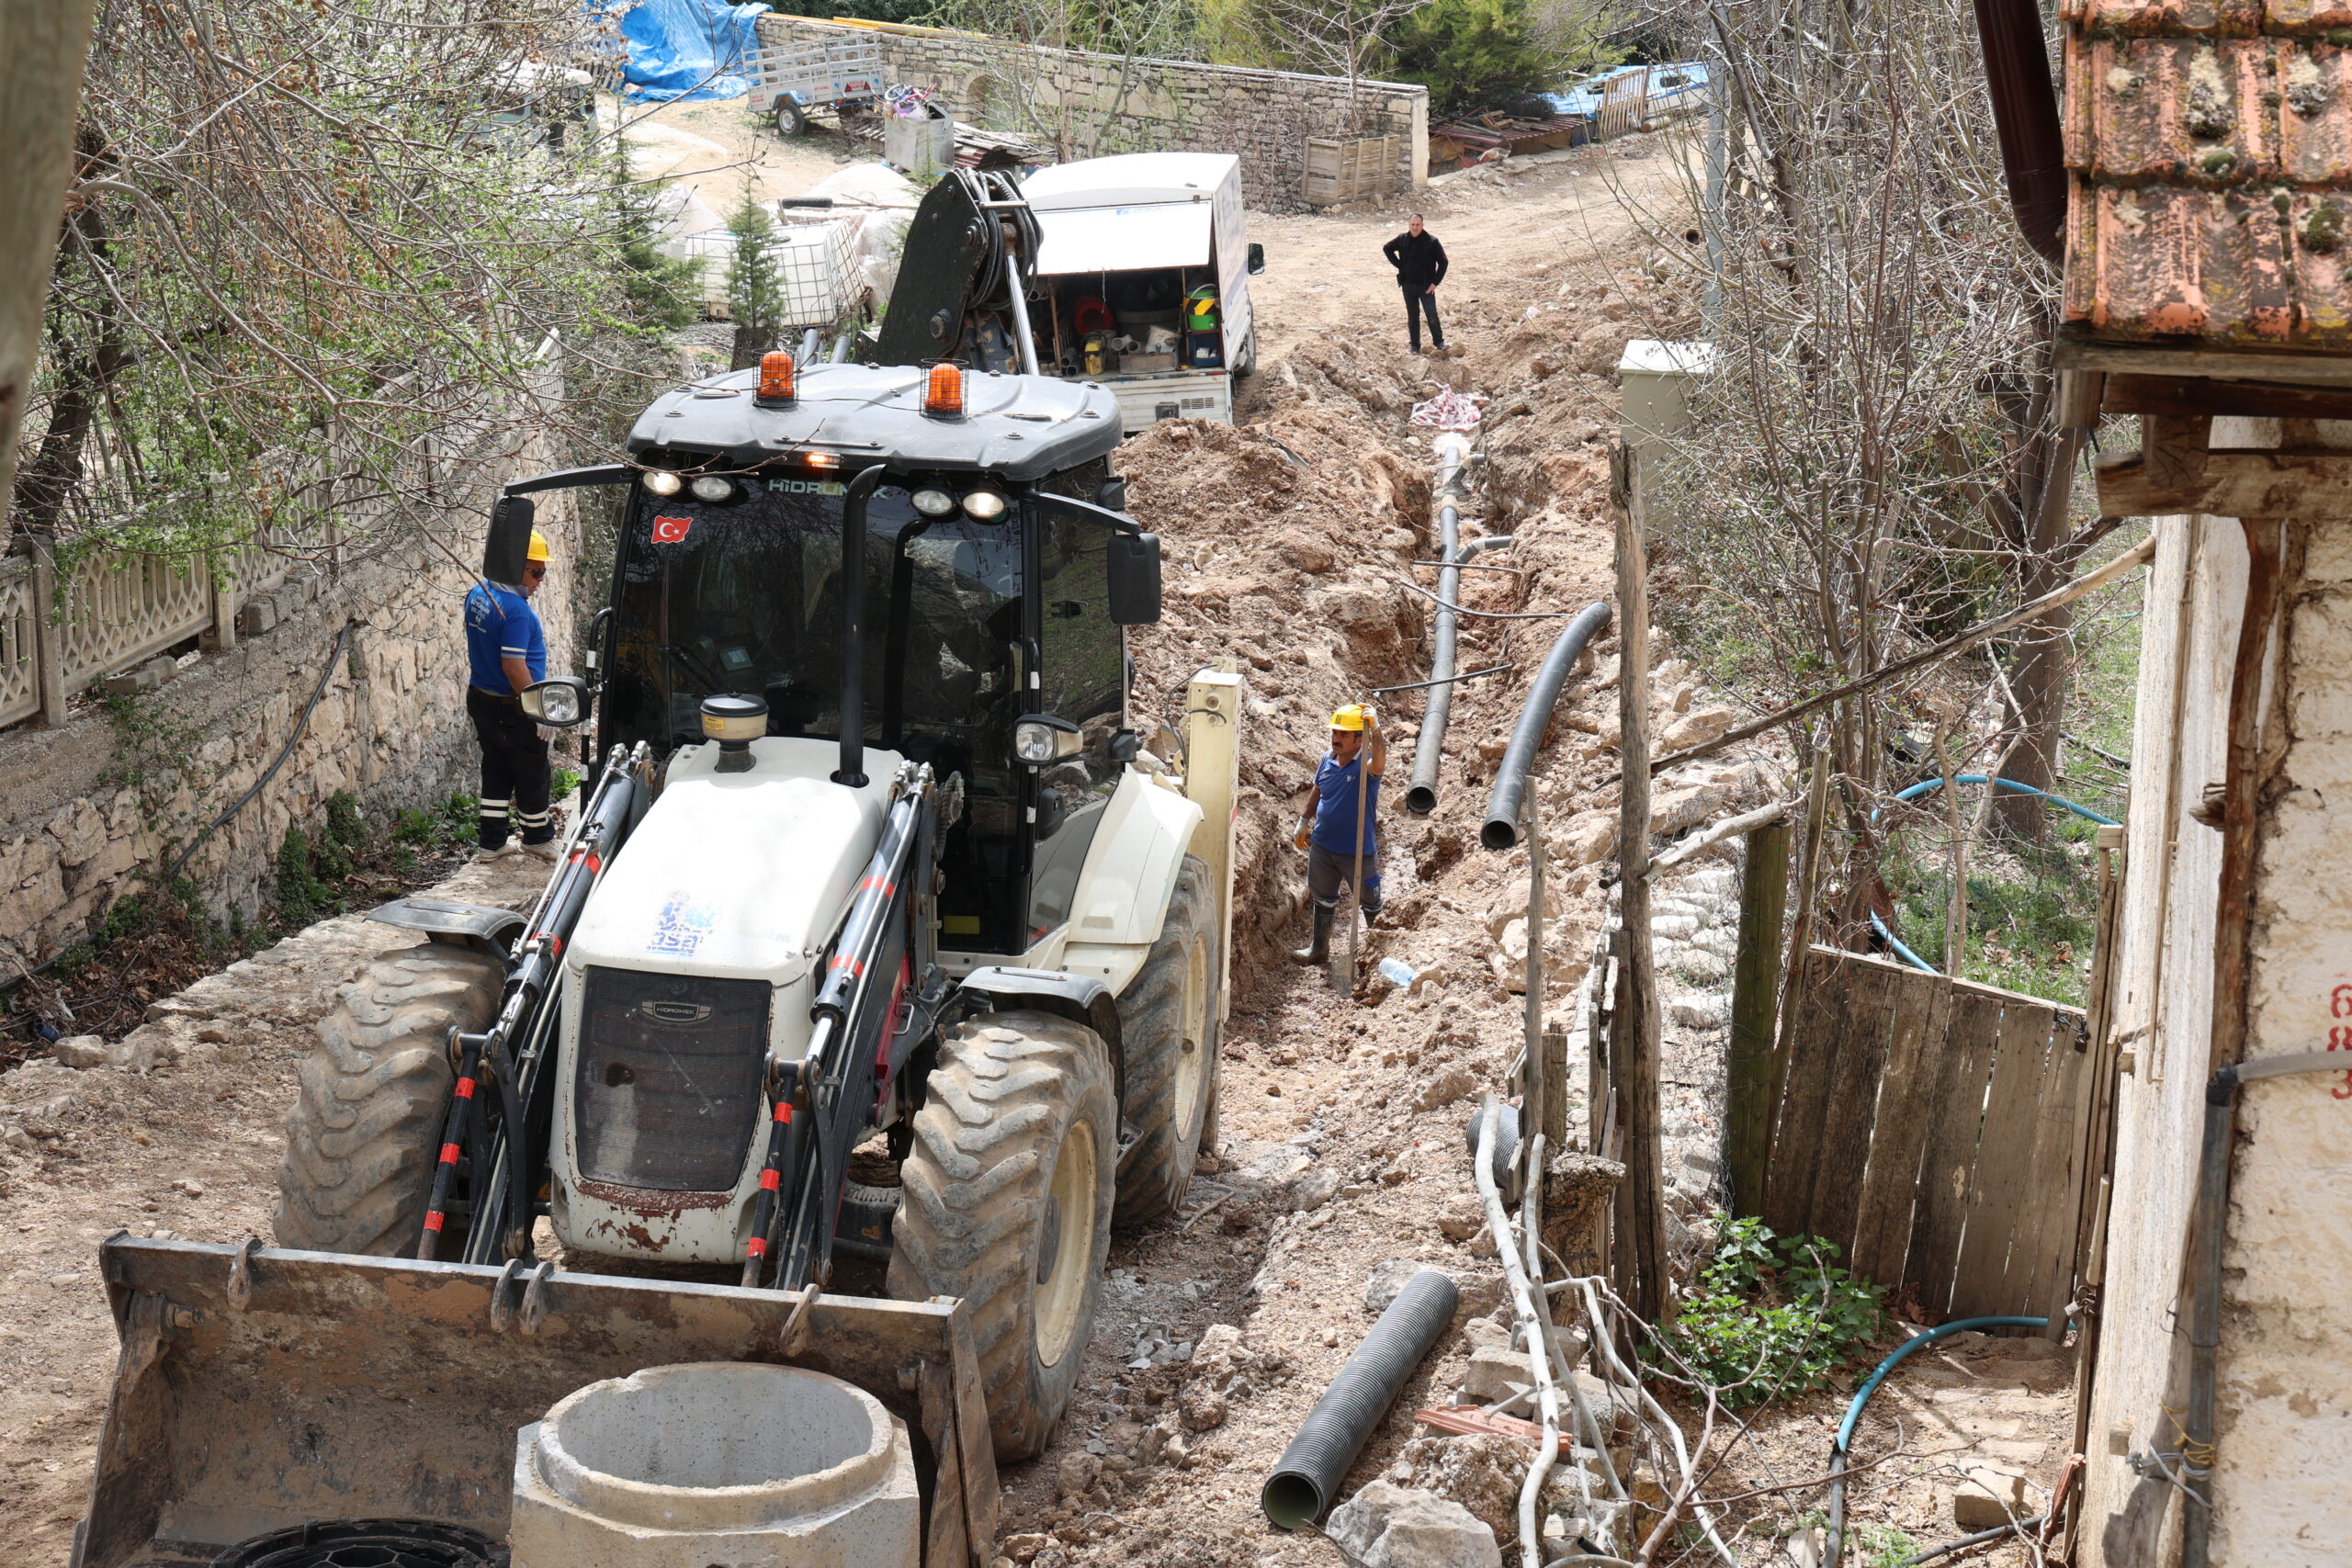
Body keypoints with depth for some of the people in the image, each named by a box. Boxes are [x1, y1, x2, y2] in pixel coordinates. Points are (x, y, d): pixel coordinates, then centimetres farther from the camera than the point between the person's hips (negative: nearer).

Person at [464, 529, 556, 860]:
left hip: (480, 698, 9)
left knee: (495, 771, 17)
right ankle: (538, 838, 24)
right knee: (531, 773, 9)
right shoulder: (516, 610, -25)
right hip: (511, 709, -9)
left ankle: (492, 842, 21)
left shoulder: (478, 595, 4)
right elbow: (513, 666, -28)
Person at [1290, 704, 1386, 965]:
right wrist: (1304, 821, 20)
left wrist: (1375, 730, -60)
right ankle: (1319, 948, 39)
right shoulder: (1329, 760, -2)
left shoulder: (1366, 763, -20)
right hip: (1323, 846, 6)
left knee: (1369, 902, 12)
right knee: (1323, 899, 22)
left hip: (1358, 850, -6)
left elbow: (1378, 764, -46)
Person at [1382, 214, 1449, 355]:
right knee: (1412, 317, 10)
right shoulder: (1402, 239, 0)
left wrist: (1435, 282, -10)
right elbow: (1387, 248, 19)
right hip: (1408, 285, 4)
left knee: (1432, 315, -7)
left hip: (1426, 286, -4)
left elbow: (1443, 262, -6)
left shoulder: (1431, 241, -11)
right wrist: (1398, 265, 6)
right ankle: (1415, 346, 18)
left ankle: (1439, 343, 6)